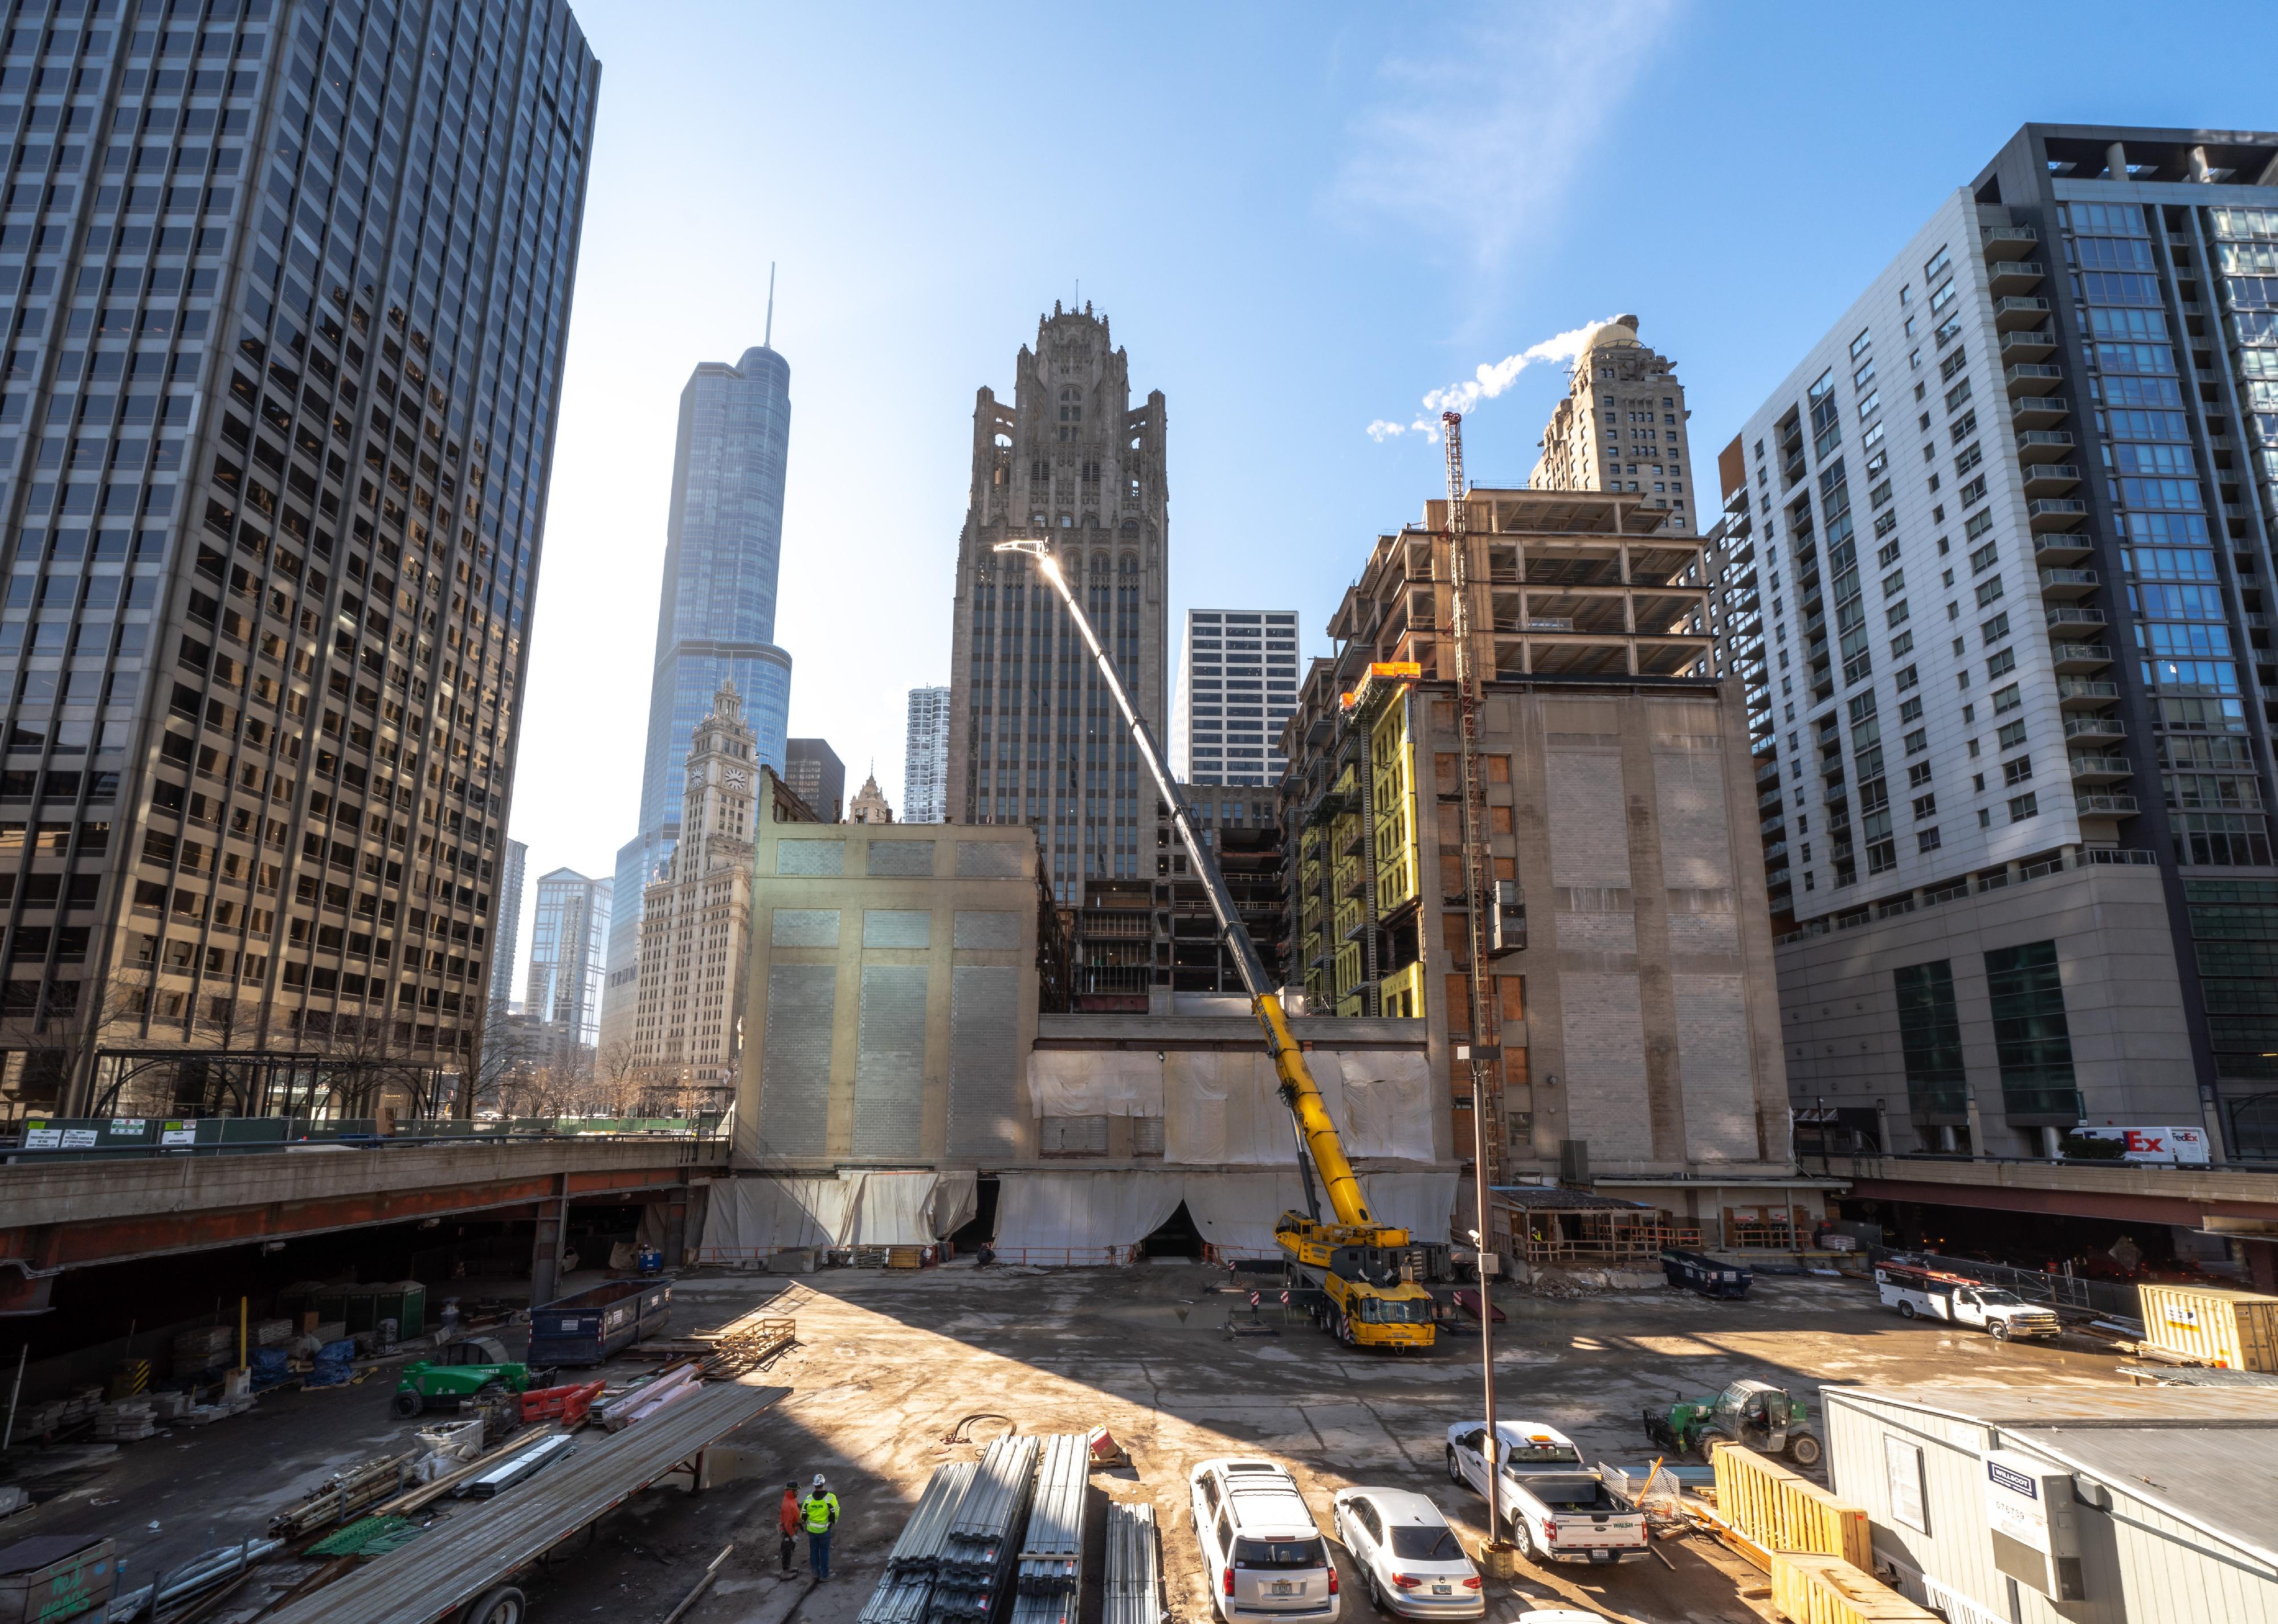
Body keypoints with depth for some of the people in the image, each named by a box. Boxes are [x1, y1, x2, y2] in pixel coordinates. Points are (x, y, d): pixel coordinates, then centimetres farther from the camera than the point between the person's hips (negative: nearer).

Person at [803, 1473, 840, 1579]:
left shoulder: (809, 1499, -10)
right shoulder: (830, 1498, -18)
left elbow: (803, 1516, -2)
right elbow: (835, 1514, -12)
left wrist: (804, 1521, 22)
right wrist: (833, 1522, 9)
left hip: (811, 1530, 3)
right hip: (824, 1530, -3)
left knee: (813, 1550, 18)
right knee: (824, 1551, 9)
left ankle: (815, 1572, 30)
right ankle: (824, 1574, 16)